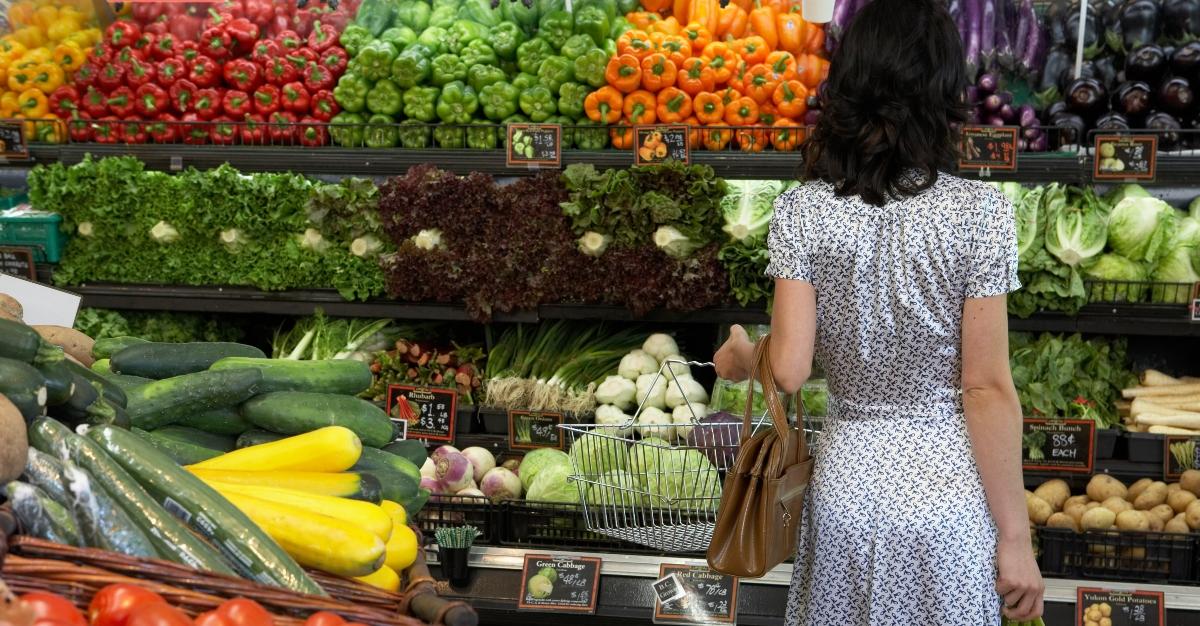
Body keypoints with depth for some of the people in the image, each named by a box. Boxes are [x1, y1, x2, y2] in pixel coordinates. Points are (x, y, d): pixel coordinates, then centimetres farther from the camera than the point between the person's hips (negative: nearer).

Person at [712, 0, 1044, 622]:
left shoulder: (801, 209, -6)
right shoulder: (980, 211, -13)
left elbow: (788, 370, -10)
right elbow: (988, 388, -12)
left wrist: (738, 358, 13)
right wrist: (1015, 538, -5)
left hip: (848, 483, 2)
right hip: (949, 489, -2)